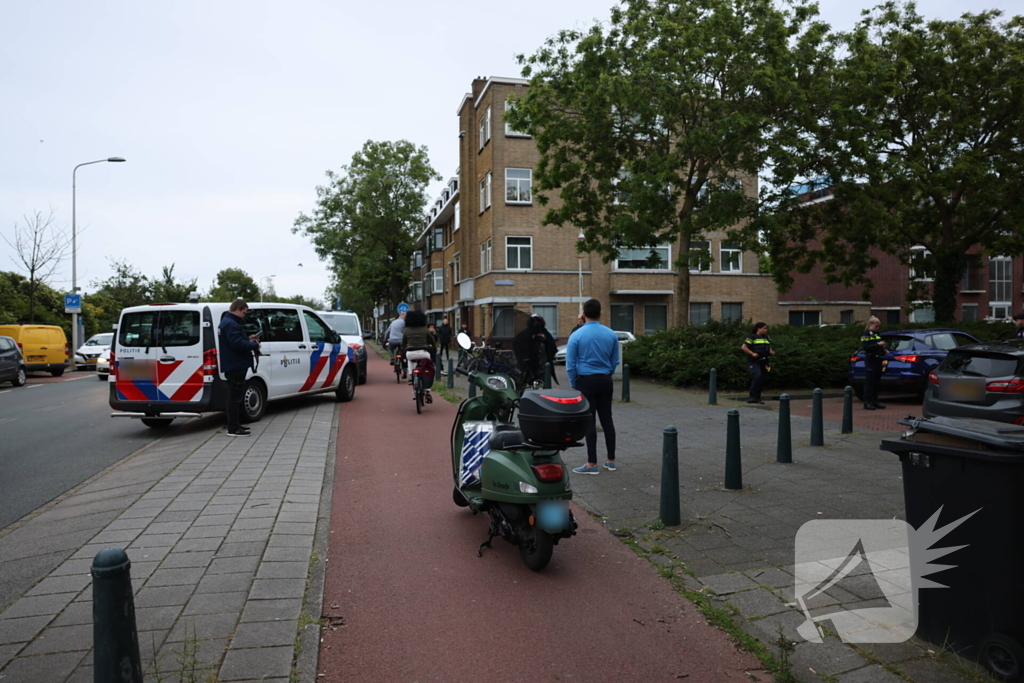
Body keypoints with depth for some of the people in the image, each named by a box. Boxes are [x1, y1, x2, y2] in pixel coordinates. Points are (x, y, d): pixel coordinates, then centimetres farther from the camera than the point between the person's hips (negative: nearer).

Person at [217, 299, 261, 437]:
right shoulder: (231, 324, -17)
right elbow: (237, 343, -27)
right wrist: (254, 345, -15)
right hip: (235, 366, -11)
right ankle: (233, 428, -5)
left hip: (234, 366, 11)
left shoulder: (227, 322, 18)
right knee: (235, 396, -7)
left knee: (235, 395, 17)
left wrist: (248, 339, 11)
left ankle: (235, 425, 25)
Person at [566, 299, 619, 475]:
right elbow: (615, 361, 10)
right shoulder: (611, 334, 2)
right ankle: (611, 460, 16)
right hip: (605, 381, 4)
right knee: (607, 419, 11)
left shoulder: (577, 336, -9)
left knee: (589, 422, -2)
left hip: (586, 381, -4)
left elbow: (570, 365, -6)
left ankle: (592, 464, 0)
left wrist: (574, 385, 7)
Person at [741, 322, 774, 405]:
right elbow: (743, 347, -8)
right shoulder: (752, 337, -4)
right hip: (754, 362, -7)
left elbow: (769, 348, 27)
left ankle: (757, 398, 17)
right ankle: (752, 396, -18)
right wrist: (752, 353, -17)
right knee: (757, 376, -24)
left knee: (761, 380, 8)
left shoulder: (767, 338, 16)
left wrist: (771, 352, 5)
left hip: (763, 362, 7)